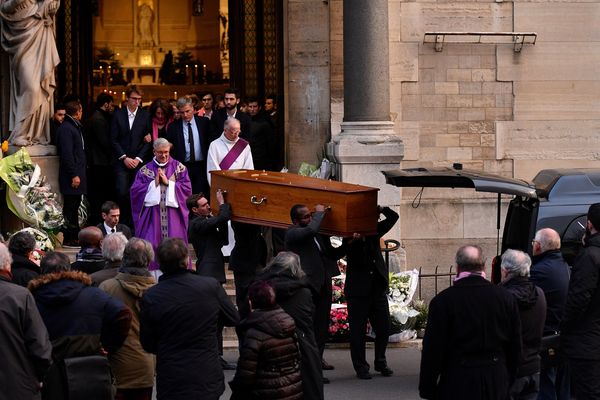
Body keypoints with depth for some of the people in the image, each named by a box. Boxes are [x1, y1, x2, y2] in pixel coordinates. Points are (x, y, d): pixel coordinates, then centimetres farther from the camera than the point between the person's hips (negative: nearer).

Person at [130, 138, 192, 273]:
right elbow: (135, 190, 0)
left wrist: (168, 182, -8)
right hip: (152, 215, 0)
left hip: (173, 215, 0)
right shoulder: (146, 170, 8)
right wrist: (154, 183, -8)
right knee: (151, 247, -6)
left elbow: (187, 188, -1)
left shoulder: (179, 168, 7)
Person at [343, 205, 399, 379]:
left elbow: (393, 217, 7)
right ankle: (361, 367, 10)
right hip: (358, 290, -5)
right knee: (358, 331, 1)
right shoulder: (350, 238, -3)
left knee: (383, 328, 8)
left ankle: (380, 362, 23)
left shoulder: (374, 231, 9)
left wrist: (380, 209, -10)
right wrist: (353, 241, -38)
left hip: (378, 287, 5)